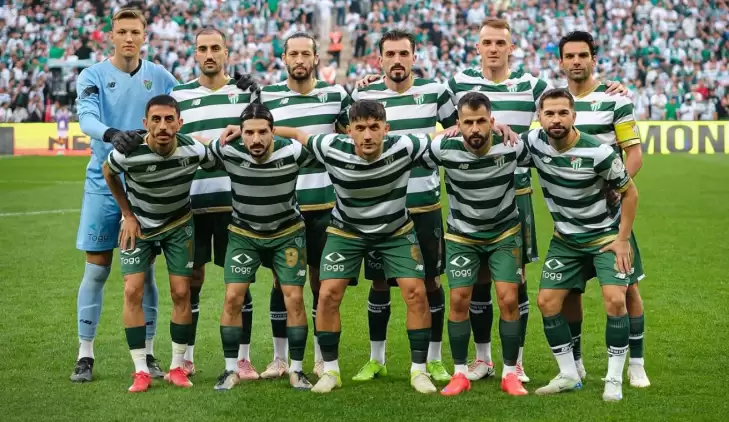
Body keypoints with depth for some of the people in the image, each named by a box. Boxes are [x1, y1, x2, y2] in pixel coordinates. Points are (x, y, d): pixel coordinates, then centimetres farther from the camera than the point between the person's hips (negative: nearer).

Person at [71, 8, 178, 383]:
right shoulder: (93, 76, -2)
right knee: (96, 269, 1)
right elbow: (86, 117, -19)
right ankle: (85, 355, 9)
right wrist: (112, 134, -39)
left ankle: (147, 353, 14)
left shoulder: (159, 77, 6)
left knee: (144, 271, 6)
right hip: (104, 183, -2)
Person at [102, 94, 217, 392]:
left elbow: (215, 165, 0)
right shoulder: (128, 153, -29)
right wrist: (128, 215, -3)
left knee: (181, 292, -2)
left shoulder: (193, 151, -25)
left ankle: (177, 367, 11)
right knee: (133, 291, -9)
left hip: (179, 225, 1)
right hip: (139, 225, -1)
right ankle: (141, 371, -1)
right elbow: (108, 173, -4)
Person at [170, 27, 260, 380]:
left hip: (235, 201, 0)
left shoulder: (246, 92, 9)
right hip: (191, 202, 0)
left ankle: (243, 358, 10)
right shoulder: (178, 96, 9)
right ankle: (186, 358, 15)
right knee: (190, 279, 5)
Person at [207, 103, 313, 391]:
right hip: (243, 234, 1)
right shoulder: (228, 152, -23)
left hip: (288, 233, 0)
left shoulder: (292, 152, -25)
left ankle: (296, 370, 8)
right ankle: (231, 369, 5)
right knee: (233, 297, -8)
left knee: (294, 299, -6)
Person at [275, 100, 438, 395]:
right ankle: (330, 371, 8)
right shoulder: (333, 149, -27)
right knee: (328, 294, -9)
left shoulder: (402, 147, -29)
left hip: (396, 231, 0)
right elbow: (297, 134, -10)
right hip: (346, 231, 0)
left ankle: (419, 370, 4)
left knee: (415, 292, -11)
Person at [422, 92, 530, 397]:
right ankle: (460, 374, 12)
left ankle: (510, 374, 6)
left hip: (505, 233, 0)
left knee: (509, 300, -7)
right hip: (462, 235, 0)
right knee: (459, 301, -2)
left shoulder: (512, 146, -20)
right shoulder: (444, 148, -23)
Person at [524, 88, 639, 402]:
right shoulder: (533, 143, -14)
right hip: (565, 238, 5)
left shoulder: (598, 152, -24)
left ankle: (614, 380, -5)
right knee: (547, 301, -1)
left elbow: (630, 192, -11)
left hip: (605, 235, -4)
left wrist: (623, 239, -13)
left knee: (615, 300, -19)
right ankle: (568, 375, 14)